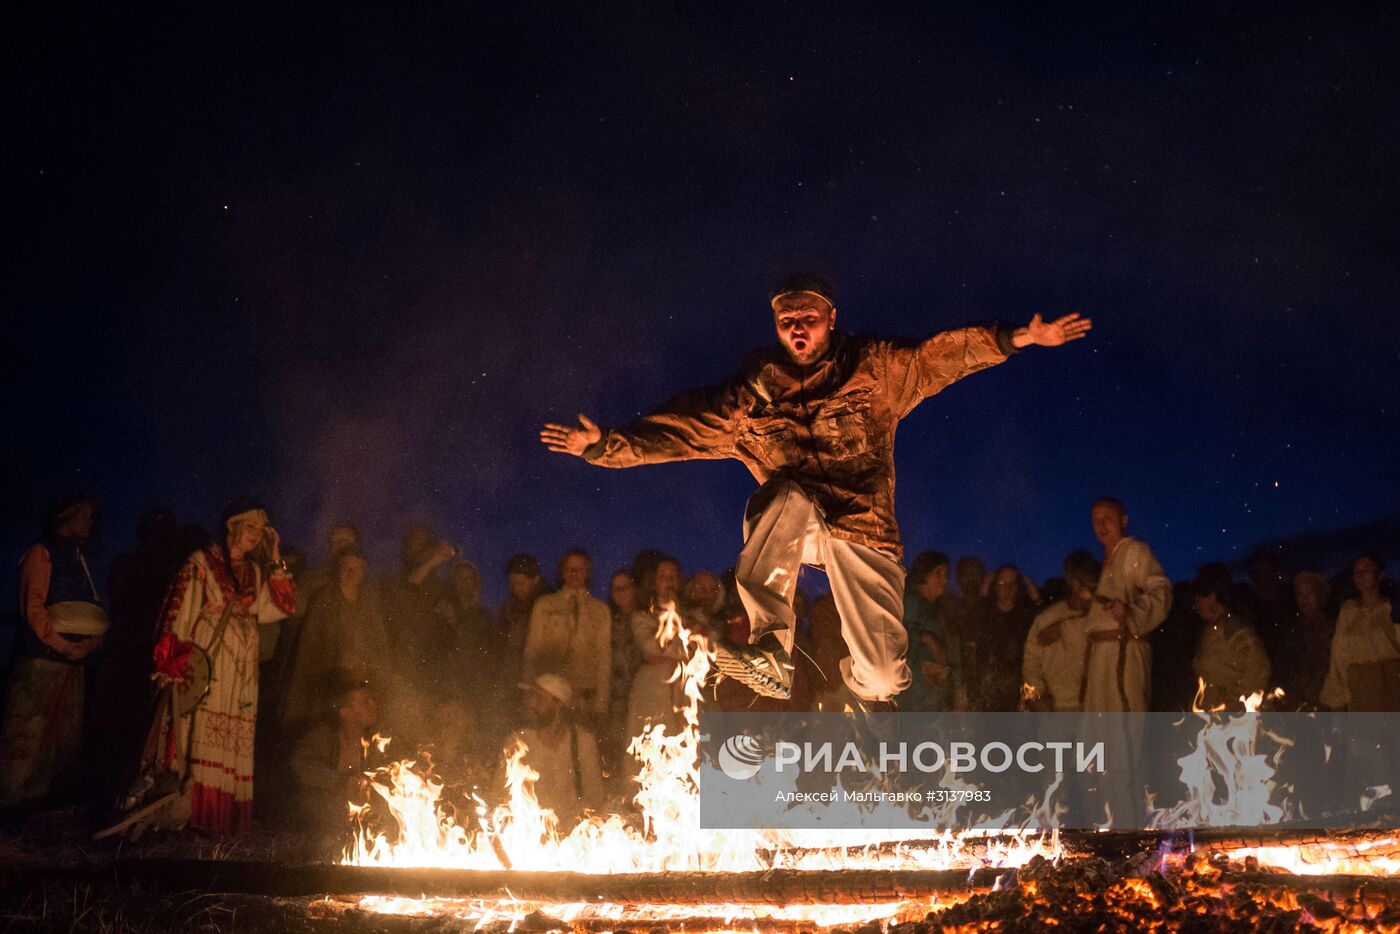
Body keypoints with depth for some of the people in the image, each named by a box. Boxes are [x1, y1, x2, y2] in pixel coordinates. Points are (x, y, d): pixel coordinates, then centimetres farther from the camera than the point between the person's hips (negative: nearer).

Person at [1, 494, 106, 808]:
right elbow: (34, 607, -10)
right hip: (42, 660, -7)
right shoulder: (42, 553, -1)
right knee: (28, 735, -9)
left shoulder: (78, 559, 20)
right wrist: (63, 645, -11)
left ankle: (54, 799, 15)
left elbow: (96, 610, 15)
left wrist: (90, 643, -4)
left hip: (74, 663, 7)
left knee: (66, 736, 9)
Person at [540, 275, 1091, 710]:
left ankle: (867, 687, 31)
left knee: (882, 674, -11)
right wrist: (607, 447, -4)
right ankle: (769, 651, -37)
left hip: (861, 525, 0)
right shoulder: (751, 395, 7)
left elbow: (942, 354, -2)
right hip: (786, 526, 0)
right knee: (789, 495, -38)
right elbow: (680, 430, 6)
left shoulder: (875, 369, 5)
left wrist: (1019, 338, -13)